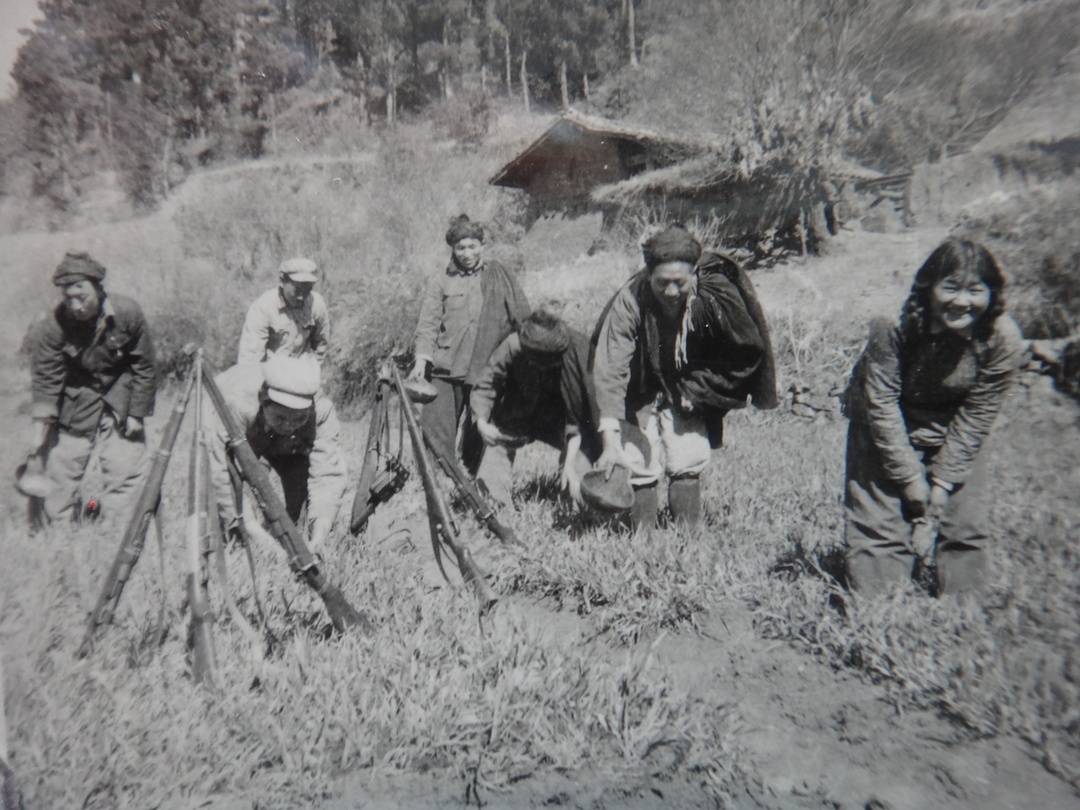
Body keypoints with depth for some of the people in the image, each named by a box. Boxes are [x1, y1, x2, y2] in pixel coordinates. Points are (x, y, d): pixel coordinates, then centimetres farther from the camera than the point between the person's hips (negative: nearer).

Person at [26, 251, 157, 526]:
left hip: (120, 399, 0)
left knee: (125, 472, -1)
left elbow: (144, 367, -8)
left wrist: (136, 412, -7)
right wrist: (41, 421, -19)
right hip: (73, 403, 0)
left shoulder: (127, 313, -17)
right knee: (59, 470, 3)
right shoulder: (52, 326, -18)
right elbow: (45, 379, -11)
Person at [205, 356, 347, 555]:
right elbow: (219, 472, -40)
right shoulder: (233, 404, -44)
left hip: (285, 447, 2)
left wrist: (318, 538, -50)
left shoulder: (322, 410, -38)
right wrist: (239, 524, -39)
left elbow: (329, 475, -40)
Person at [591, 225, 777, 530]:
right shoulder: (630, 300, -31)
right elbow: (609, 369, -32)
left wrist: (695, 389, -13)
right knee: (641, 466, -8)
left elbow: (747, 353, -10)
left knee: (689, 461, -3)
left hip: (690, 390, 2)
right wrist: (610, 439, -38)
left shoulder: (718, 295, -26)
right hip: (641, 392, -1)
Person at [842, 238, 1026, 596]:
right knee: (879, 525, -5)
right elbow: (881, 405, -23)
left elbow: (975, 418, -12)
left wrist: (945, 479, -13)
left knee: (966, 524, 2)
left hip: (954, 433, 3)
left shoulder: (1003, 340, -19)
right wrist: (910, 477, -19)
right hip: (886, 429, -2)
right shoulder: (893, 324, -28)